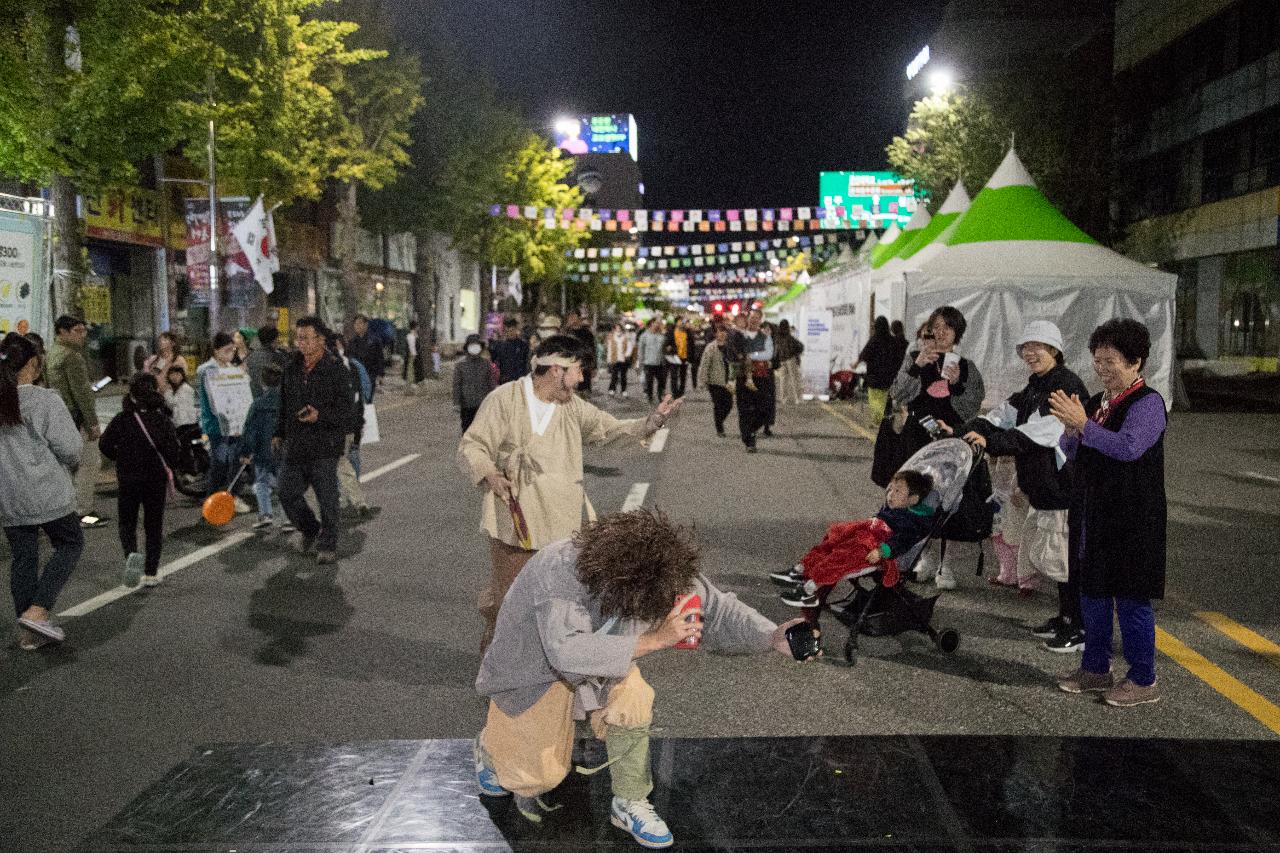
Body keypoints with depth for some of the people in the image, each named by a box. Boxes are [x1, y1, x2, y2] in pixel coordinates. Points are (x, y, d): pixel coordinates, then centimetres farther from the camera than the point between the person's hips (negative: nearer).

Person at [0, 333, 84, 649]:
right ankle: (37, 611, -3)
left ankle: (29, 632, 18)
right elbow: (69, 449, -14)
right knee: (70, 543, 12)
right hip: (46, 493, -5)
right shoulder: (46, 400, -13)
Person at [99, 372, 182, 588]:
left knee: (127, 523, 13)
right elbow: (174, 450, -12)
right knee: (154, 526, 12)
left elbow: (105, 444, -7)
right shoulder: (163, 420, -8)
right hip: (157, 480, 1)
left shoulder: (121, 420, -8)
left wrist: (120, 459, 11)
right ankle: (151, 572, 14)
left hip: (128, 481, -1)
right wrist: (168, 469, 7)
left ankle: (131, 555, -16)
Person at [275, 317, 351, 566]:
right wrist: (279, 434, 20)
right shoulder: (292, 369, 11)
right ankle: (310, 530, 32)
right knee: (288, 494, 8)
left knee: (327, 499, 0)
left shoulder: (336, 371, -8)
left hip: (324, 446, -6)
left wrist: (320, 415, -26)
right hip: (295, 445, 6)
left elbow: (345, 412, -11)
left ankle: (328, 546, 15)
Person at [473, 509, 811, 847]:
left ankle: (629, 804, -4)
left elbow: (716, 610, -17)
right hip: (533, 666, -4)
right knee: (543, 774, -2)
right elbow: (566, 653, -54)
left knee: (630, 697, -25)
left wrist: (772, 638, -34)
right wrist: (655, 639, -55)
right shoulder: (558, 573, -42)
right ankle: (492, 744, 31)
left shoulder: (659, 575, -25)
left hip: (597, 659, 4)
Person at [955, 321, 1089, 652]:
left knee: (1067, 556, -3)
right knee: (1054, 554, 17)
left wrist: (992, 443, -33)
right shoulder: (1035, 388, 16)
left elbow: (1042, 432, -27)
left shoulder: (1067, 386, -16)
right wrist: (965, 432, -9)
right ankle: (1066, 618, 29)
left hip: (1064, 485, -9)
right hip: (1044, 486, 9)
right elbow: (1005, 414, 7)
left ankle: (1081, 629, 7)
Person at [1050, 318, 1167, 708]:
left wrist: (1083, 425, -27)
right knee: (1093, 594, 15)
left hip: (1132, 520, -8)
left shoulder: (1148, 403, -11)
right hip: (1093, 516, 8)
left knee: (1131, 599, 0)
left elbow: (1129, 446, -27)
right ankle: (1096, 669, 29)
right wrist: (1070, 430, -4)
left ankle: (1143, 680, 13)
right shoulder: (1096, 402, 12)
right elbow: (1072, 453, 16)